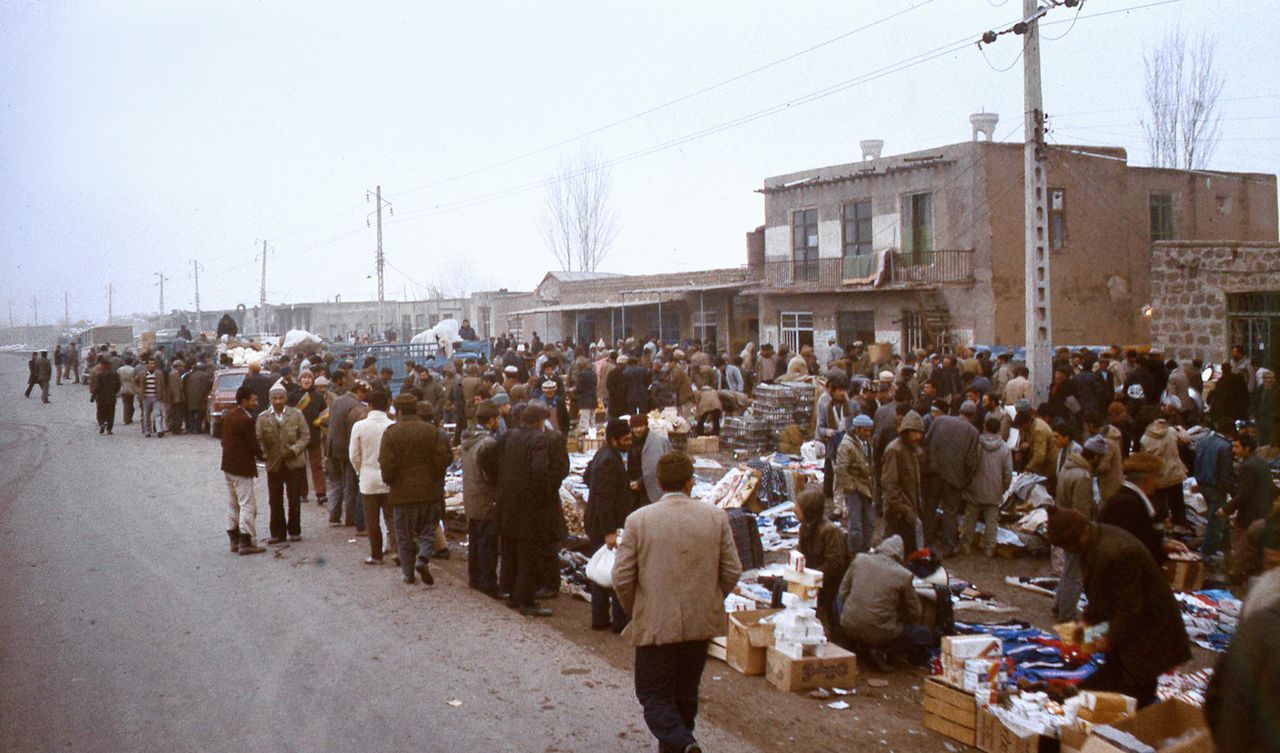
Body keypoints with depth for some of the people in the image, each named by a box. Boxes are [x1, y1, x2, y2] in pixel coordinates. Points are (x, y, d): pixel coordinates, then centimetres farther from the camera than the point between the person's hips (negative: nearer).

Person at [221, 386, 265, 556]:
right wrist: (261, 453, 2)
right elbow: (252, 444, -17)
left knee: (234, 504, 17)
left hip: (228, 465, 9)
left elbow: (225, 439, 14)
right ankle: (246, 543, -3)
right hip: (242, 467, -9)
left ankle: (234, 540, 22)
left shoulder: (227, 416, 8)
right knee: (247, 505, -3)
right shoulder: (246, 419, -19)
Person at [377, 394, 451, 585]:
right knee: (427, 529, 13)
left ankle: (408, 573, 14)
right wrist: (434, 478, 9)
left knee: (404, 535, 11)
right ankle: (423, 558, -11)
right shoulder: (432, 430, -3)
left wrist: (389, 481, 6)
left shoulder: (391, 433, -8)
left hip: (402, 492, -1)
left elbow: (386, 464, -12)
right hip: (428, 491, 1)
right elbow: (443, 459, -7)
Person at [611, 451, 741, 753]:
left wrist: (635, 612, 10)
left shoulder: (638, 520, -10)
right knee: (685, 693, 21)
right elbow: (732, 572, 0)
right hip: (701, 624, 3)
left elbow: (622, 578, -8)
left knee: (654, 695, 7)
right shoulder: (716, 517, -4)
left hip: (655, 625, -3)